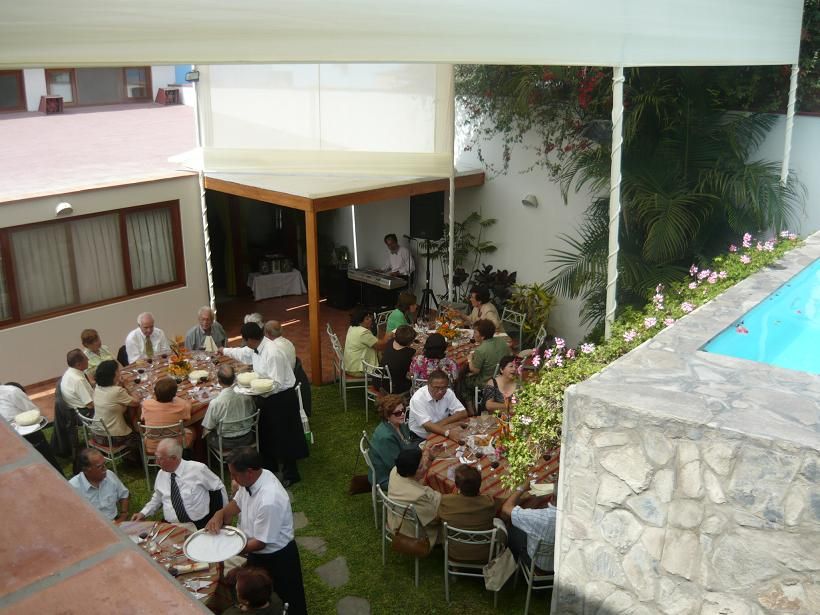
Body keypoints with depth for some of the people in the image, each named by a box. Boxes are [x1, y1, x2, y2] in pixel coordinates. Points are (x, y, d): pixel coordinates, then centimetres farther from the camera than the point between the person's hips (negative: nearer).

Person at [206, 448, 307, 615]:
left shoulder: (269, 501, -38)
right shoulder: (252, 478, -14)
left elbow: (260, 542, -27)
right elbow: (237, 503, 4)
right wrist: (220, 514, -16)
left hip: (276, 559, -8)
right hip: (258, 554, 8)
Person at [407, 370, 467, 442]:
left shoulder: (448, 393, -5)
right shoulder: (418, 398, -20)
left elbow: (463, 413, -3)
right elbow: (427, 426, -28)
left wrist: (442, 422, -17)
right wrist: (448, 433, -44)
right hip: (420, 439, -5)